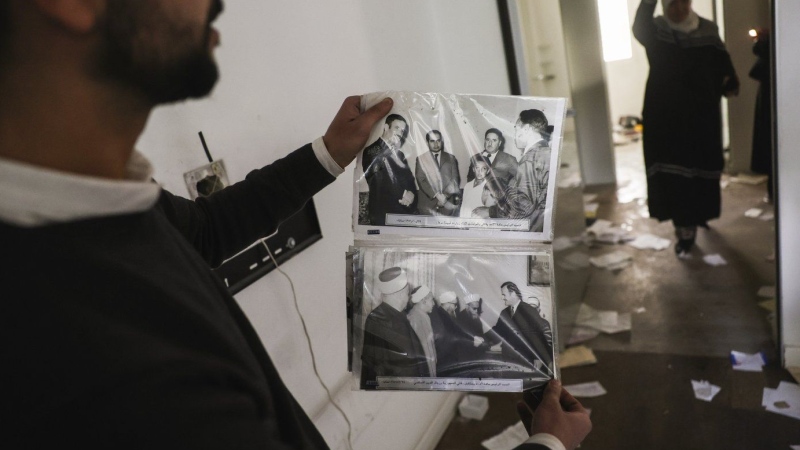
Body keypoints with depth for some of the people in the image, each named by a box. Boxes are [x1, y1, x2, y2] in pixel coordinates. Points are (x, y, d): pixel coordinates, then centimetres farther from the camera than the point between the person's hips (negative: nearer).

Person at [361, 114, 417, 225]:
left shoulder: (400, 154, 20)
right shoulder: (371, 150, -1)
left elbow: (410, 179, 13)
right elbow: (376, 182, -11)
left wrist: (412, 194, -7)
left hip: (406, 211, 6)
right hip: (383, 212, -6)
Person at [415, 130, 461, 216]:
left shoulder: (451, 158, 14)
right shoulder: (420, 159, 8)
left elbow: (455, 179, 7)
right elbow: (421, 180, -2)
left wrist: (446, 195, -10)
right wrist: (437, 195, -13)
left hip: (448, 205, 1)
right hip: (428, 205, -1)